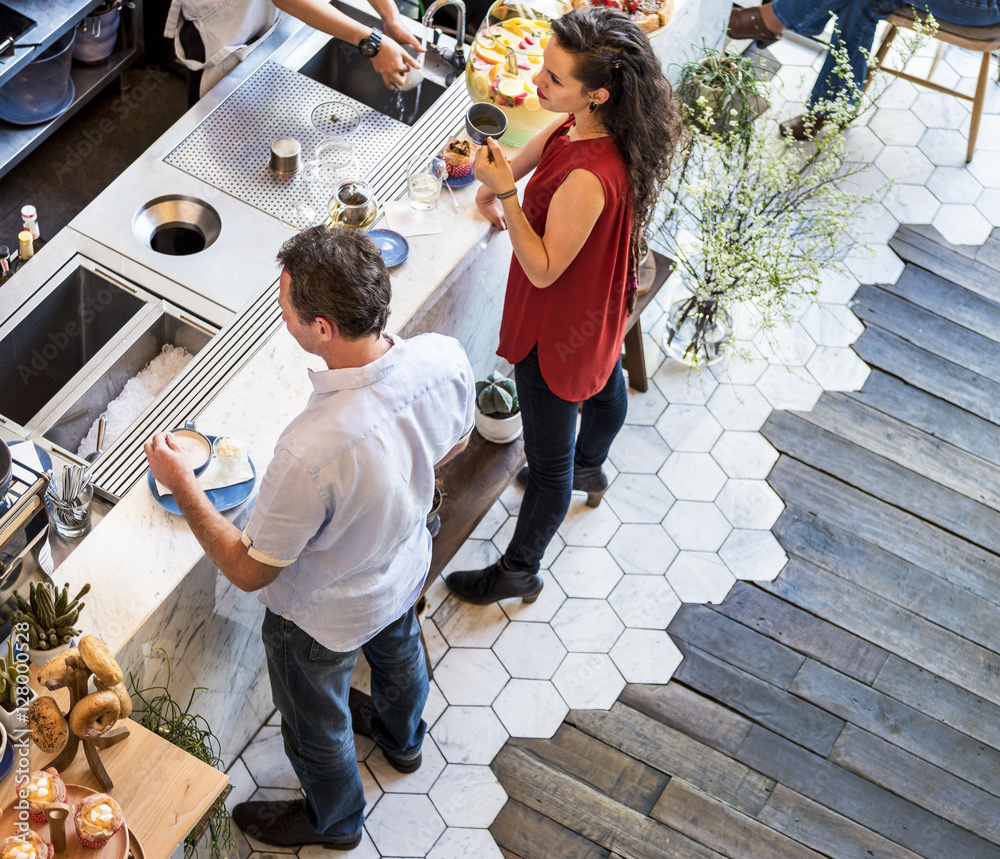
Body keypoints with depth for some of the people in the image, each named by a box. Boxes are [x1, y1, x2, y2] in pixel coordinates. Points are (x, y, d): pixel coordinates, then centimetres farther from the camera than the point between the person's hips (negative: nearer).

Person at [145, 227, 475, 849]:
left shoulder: (311, 452, -46)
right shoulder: (446, 359, -29)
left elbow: (249, 571, -29)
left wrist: (182, 485, -19)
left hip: (323, 620, -5)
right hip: (406, 566, 6)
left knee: (317, 726, 27)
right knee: (398, 651, 38)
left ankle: (335, 820, 58)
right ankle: (402, 737, 71)